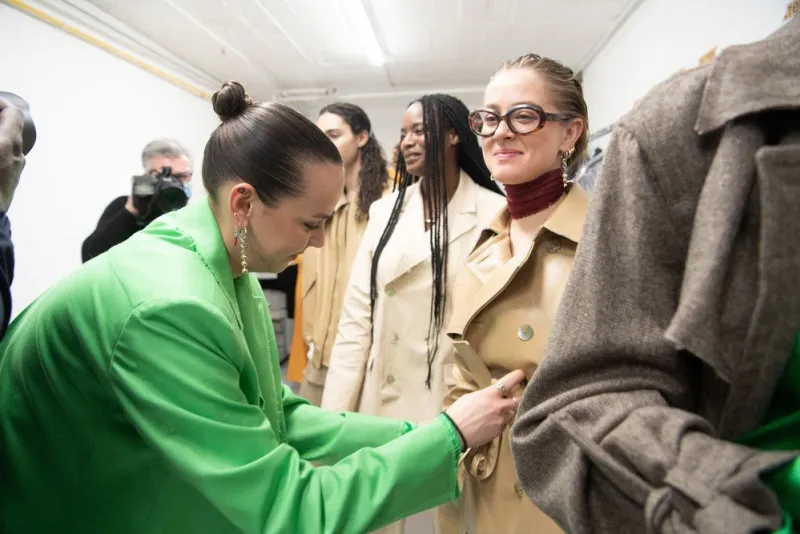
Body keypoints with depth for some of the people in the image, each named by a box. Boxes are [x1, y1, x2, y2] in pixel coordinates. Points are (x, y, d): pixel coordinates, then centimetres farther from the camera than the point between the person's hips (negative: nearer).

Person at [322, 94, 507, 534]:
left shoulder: (493, 213, -7)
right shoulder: (385, 210, 6)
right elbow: (356, 315, 2)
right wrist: (334, 416, -1)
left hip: (452, 407, -3)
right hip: (380, 401, 4)